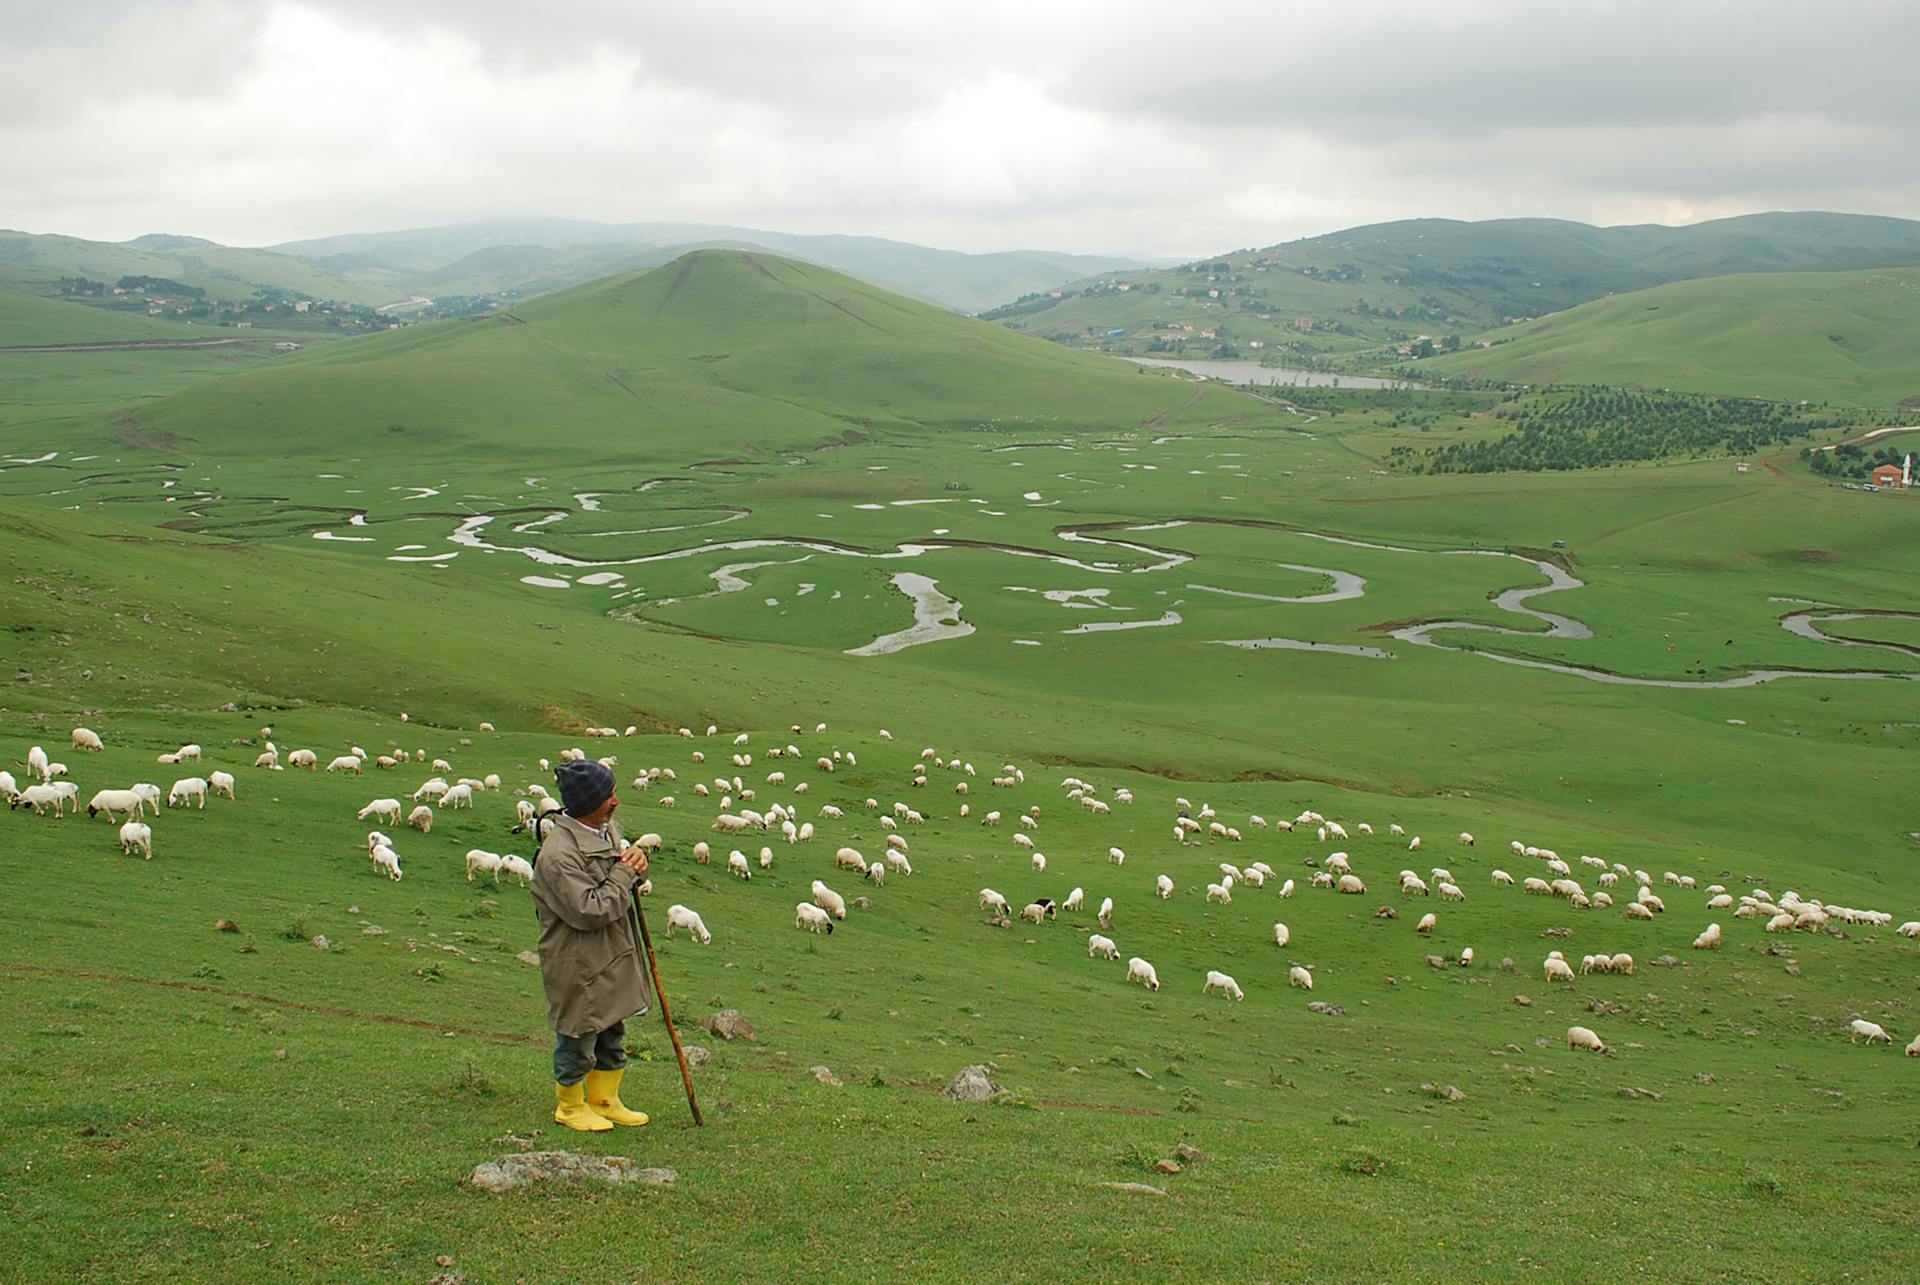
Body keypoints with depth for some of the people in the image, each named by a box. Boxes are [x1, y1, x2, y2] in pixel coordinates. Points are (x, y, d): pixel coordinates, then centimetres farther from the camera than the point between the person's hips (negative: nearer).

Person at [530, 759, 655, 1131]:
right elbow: (590, 911, -30)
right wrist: (624, 875, -20)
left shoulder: (607, 829, 0)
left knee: (612, 1033, 21)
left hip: (613, 956, 9)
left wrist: (635, 861, -4)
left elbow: (622, 860, 20)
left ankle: (605, 1100, 38)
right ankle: (570, 1106, 29)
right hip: (577, 963, -9)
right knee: (577, 1038, 8)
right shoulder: (558, 854, -28)